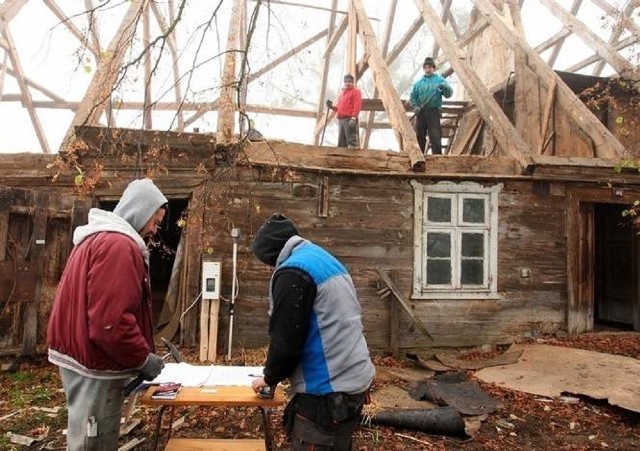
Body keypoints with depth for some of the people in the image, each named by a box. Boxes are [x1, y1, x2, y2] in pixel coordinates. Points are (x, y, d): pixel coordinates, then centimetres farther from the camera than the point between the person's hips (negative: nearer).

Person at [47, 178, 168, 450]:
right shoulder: (118, 244, -21)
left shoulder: (98, 237, 13)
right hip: (96, 361, -10)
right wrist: (143, 358, -14)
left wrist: (138, 356, 15)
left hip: (84, 354, 10)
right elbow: (110, 321, -28)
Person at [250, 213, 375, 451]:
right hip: (353, 381, 10)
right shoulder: (326, 261, 15)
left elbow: (286, 340, -17)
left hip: (328, 393, -10)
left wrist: (269, 377, 3)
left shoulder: (293, 271, -16)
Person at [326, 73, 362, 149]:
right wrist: (332, 107, 7)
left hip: (349, 119, -8)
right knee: (341, 143, 4)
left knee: (351, 142, -15)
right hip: (341, 120, 8)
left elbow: (357, 105, -8)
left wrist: (353, 117, -20)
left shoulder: (356, 91, 5)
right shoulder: (342, 93, 27)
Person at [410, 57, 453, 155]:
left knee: (435, 137, -10)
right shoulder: (419, 82, 10)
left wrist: (444, 87, -23)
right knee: (419, 137, 8)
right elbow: (412, 97, 13)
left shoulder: (439, 80, 4)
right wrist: (415, 107, -5)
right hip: (420, 113, 3)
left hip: (433, 112, -3)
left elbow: (448, 94, -3)